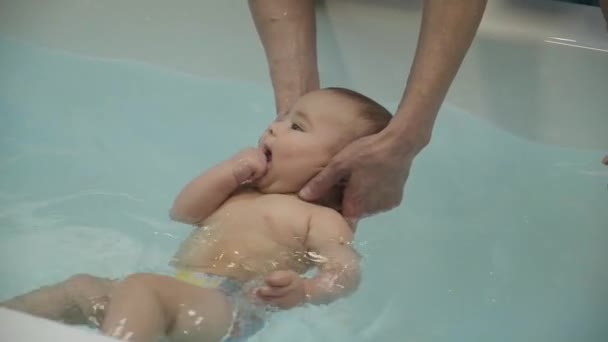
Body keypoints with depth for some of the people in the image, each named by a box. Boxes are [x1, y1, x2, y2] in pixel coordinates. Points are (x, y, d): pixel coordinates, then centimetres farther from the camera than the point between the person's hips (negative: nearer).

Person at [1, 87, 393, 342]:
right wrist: (230, 172, 12)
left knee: (141, 286, -34)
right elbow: (183, 211, 27)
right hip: (177, 289, 9)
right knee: (82, 288, 12)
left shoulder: (320, 217, 1)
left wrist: (304, 289, -38)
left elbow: (346, 270, -14)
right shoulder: (242, 193, 28)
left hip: (226, 306, -9)